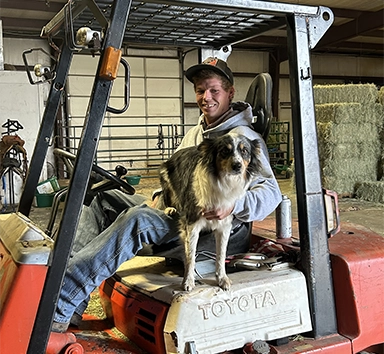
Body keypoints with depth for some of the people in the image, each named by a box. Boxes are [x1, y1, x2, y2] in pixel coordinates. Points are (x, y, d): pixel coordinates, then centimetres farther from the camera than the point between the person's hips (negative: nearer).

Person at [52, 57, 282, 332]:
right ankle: (73, 310, -15)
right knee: (103, 200, -1)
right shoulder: (195, 133, 19)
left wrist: (233, 207, -35)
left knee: (136, 219, -33)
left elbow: (271, 193, -17)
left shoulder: (244, 138, -7)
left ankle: (58, 309, -34)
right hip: (174, 207, 9)